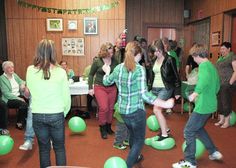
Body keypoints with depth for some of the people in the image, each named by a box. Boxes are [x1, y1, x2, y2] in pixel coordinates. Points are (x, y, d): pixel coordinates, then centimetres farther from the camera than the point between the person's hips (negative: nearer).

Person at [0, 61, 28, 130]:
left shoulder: (14, 75, 13)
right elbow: (6, 93, -13)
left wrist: (22, 84, -7)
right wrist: (18, 98, -20)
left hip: (19, 96, 6)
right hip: (9, 99, -6)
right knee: (23, 104, -32)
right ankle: (19, 123, -12)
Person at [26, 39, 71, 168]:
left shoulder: (30, 70, -7)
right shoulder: (60, 72, -11)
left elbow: (30, 91, 6)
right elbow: (66, 96, -5)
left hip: (37, 115, 2)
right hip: (56, 115, -1)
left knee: (43, 148, 17)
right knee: (59, 148, 16)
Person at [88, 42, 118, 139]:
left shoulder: (114, 61, -1)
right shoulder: (97, 61, -7)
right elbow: (91, 74, 3)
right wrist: (90, 88, -2)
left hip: (112, 88, 3)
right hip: (100, 87, -3)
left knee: (111, 108, 8)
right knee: (104, 108, -11)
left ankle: (108, 127, 28)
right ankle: (102, 129, 9)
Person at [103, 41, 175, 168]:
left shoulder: (118, 68, -1)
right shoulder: (139, 69, -18)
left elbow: (106, 82, 16)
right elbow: (144, 94, -26)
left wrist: (107, 71, 35)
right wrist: (164, 104, -26)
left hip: (122, 110, 7)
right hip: (136, 110, -7)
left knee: (132, 133, 29)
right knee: (139, 140, 11)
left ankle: (135, 157, 51)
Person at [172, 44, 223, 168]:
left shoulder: (203, 65, -17)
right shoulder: (212, 66, 12)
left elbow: (205, 78, -40)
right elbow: (217, 85, 22)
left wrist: (195, 93, -34)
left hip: (203, 106, -10)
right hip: (210, 104, 10)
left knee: (189, 131, 0)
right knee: (198, 128, 25)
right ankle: (213, 152, 34)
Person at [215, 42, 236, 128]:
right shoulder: (221, 58, 16)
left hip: (227, 85, -7)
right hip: (219, 84, 7)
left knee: (226, 103, 0)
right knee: (219, 102, 11)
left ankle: (227, 122, 12)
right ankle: (221, 120, 23)